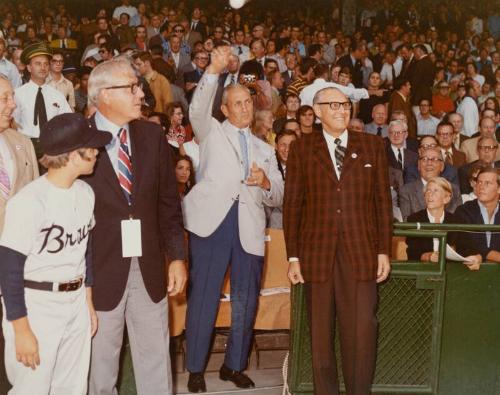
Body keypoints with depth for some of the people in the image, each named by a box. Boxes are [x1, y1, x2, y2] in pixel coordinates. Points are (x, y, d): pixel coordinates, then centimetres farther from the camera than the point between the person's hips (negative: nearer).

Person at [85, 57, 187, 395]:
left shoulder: (153, 135, 5)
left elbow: (169, 200, 9)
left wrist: (177, 256, 5)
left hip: (149, 268, 4)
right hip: (100, 269, -4)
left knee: (156, 360, 12)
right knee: (100, 364, 10)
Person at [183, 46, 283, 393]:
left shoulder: (265, 149, 22)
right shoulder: (212, 132, 13)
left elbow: (278, 197, 17)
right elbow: (198, 109, -10)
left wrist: (265, 183, -6)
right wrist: (214, 70, -22)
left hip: (249, 227, 4)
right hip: (212, 220, -4)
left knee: (246, 300, 7)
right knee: (203, 295, -4)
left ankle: (235, 365, 21)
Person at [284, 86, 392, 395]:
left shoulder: (373, 146, 9)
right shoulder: (302, 149, 6)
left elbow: (383, 201, 8)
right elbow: (293, 204, 4)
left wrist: (384, 251, 3)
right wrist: (293, 256, -1)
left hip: (361, 251, 0)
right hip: (318, 252, 0)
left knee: (362, 330, -3)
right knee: (321, 331, 6)